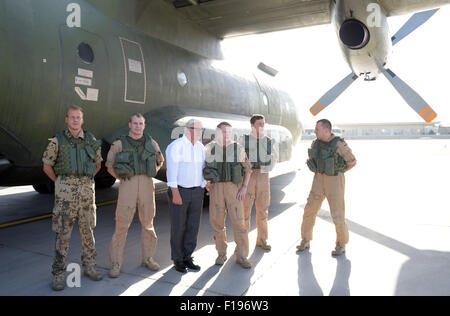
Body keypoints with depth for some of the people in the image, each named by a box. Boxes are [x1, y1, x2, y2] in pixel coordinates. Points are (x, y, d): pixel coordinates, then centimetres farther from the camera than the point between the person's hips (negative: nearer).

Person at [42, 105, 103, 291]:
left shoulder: (90, 140, 6)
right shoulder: (58, 141, -1)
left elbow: (98, 164, 18)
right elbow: (47, 166, 7)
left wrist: (86, 181, 13)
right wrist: (61, 183, 8)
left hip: (87, 189, 3)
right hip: (65, 190, -3)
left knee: (87, 229, 10)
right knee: (63, 231, -1)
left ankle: (89, 267, 23)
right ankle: (59, 274, 11)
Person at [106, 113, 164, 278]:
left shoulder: (151, 143, 9)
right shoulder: (119, 144, 3)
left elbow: (159, 161, 23)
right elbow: (110, 166, 11)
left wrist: (149, 176, 11)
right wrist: (123, 179, 4)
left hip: (147, 186, 2)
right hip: (127, 187, -2)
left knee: (148, 223, 8)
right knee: (122, 224, -3)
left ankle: (147, 258, 22)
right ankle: (116, 263, 8)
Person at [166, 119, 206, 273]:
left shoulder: (200, 147, 8)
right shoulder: (175, 146, -13)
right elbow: (172, 171, -18)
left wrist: (203, 190, 10)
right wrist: (175, 194, -23)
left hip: (196, 192, 6)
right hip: (179, 191, -6)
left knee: (193, 226, 7)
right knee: (178, 227, 2)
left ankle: (187, 258, 21)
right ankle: (178, 260, 18)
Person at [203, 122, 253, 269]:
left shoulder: (238, 149, 0)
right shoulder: (210, 148, 3)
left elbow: (247, 169, 5)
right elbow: (202, 167, 16)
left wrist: (244, 188, -6)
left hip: (234, 189, -1)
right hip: (216, 189, 1)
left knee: (239, 222, -3)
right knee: (217, 222, 4)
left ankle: (241, 256, 10)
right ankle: (222, 254, 22)